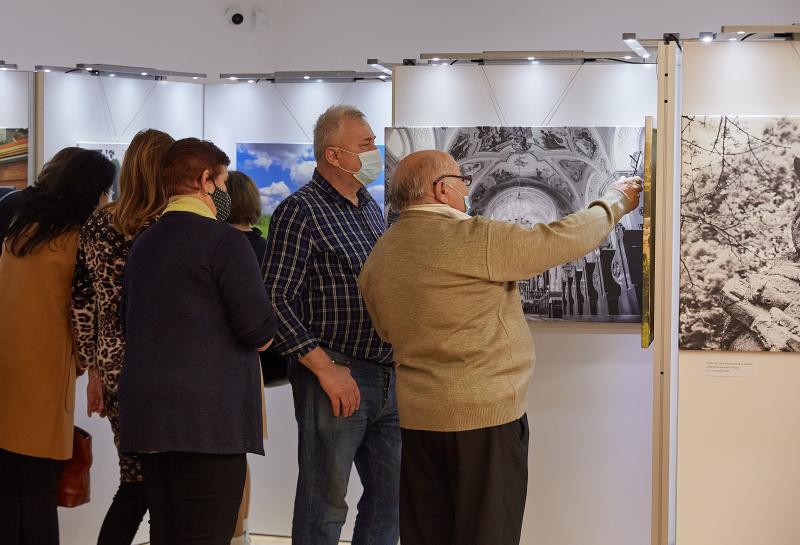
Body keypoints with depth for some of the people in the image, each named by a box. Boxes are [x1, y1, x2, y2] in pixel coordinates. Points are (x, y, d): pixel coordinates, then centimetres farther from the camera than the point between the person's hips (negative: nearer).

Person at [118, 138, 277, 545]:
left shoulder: (143, 243, 17)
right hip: (207, 415, -8)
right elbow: (259, 330, -13)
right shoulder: (224, 241, -8)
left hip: (146, 415, 8)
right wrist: (261, 340, 8)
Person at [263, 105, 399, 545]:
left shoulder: (371, 208, 15)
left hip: (389, 376, 8)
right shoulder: (301, 211, -10)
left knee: (391, 496, 13)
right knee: (326, 502, 0)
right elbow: (275, 300, -16)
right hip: (336, 377, -8)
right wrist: (326, 368, -19)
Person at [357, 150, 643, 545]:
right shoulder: (471, 240, -17)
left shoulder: (378, 257, 6)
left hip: (418, 415, 7)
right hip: (485, 412, -7)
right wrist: (614, 202, 3)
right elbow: (563, 240, -13)